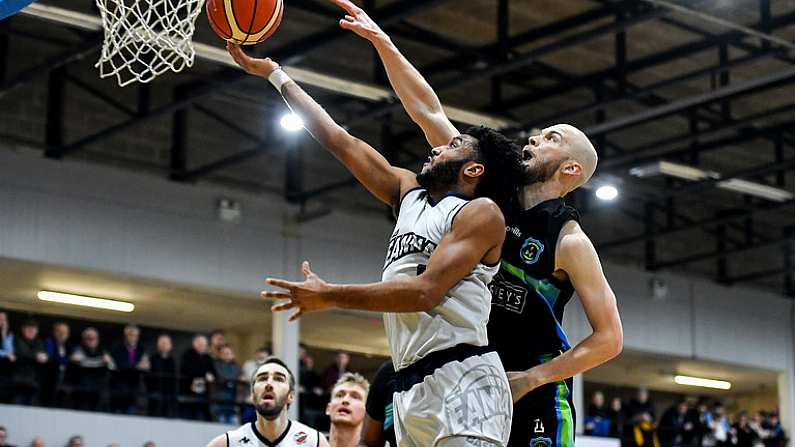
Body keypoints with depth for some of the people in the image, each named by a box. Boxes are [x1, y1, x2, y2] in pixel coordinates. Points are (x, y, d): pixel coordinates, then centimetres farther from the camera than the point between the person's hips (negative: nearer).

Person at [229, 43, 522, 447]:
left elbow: (426, 292, -13)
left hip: (462, 382, -7)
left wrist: (330, 297, -11)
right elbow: (339, 140, 24)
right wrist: (273, 74, 25)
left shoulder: (482, 212, -1)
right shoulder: (410, 193, 22)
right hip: (410, 386, 8)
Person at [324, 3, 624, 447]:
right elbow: (429, 113, 5)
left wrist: (530, 378, -16)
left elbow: (609, 338, -9)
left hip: (535, 396, -5)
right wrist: (382, 42, 2)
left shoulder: (569, 240, -8)